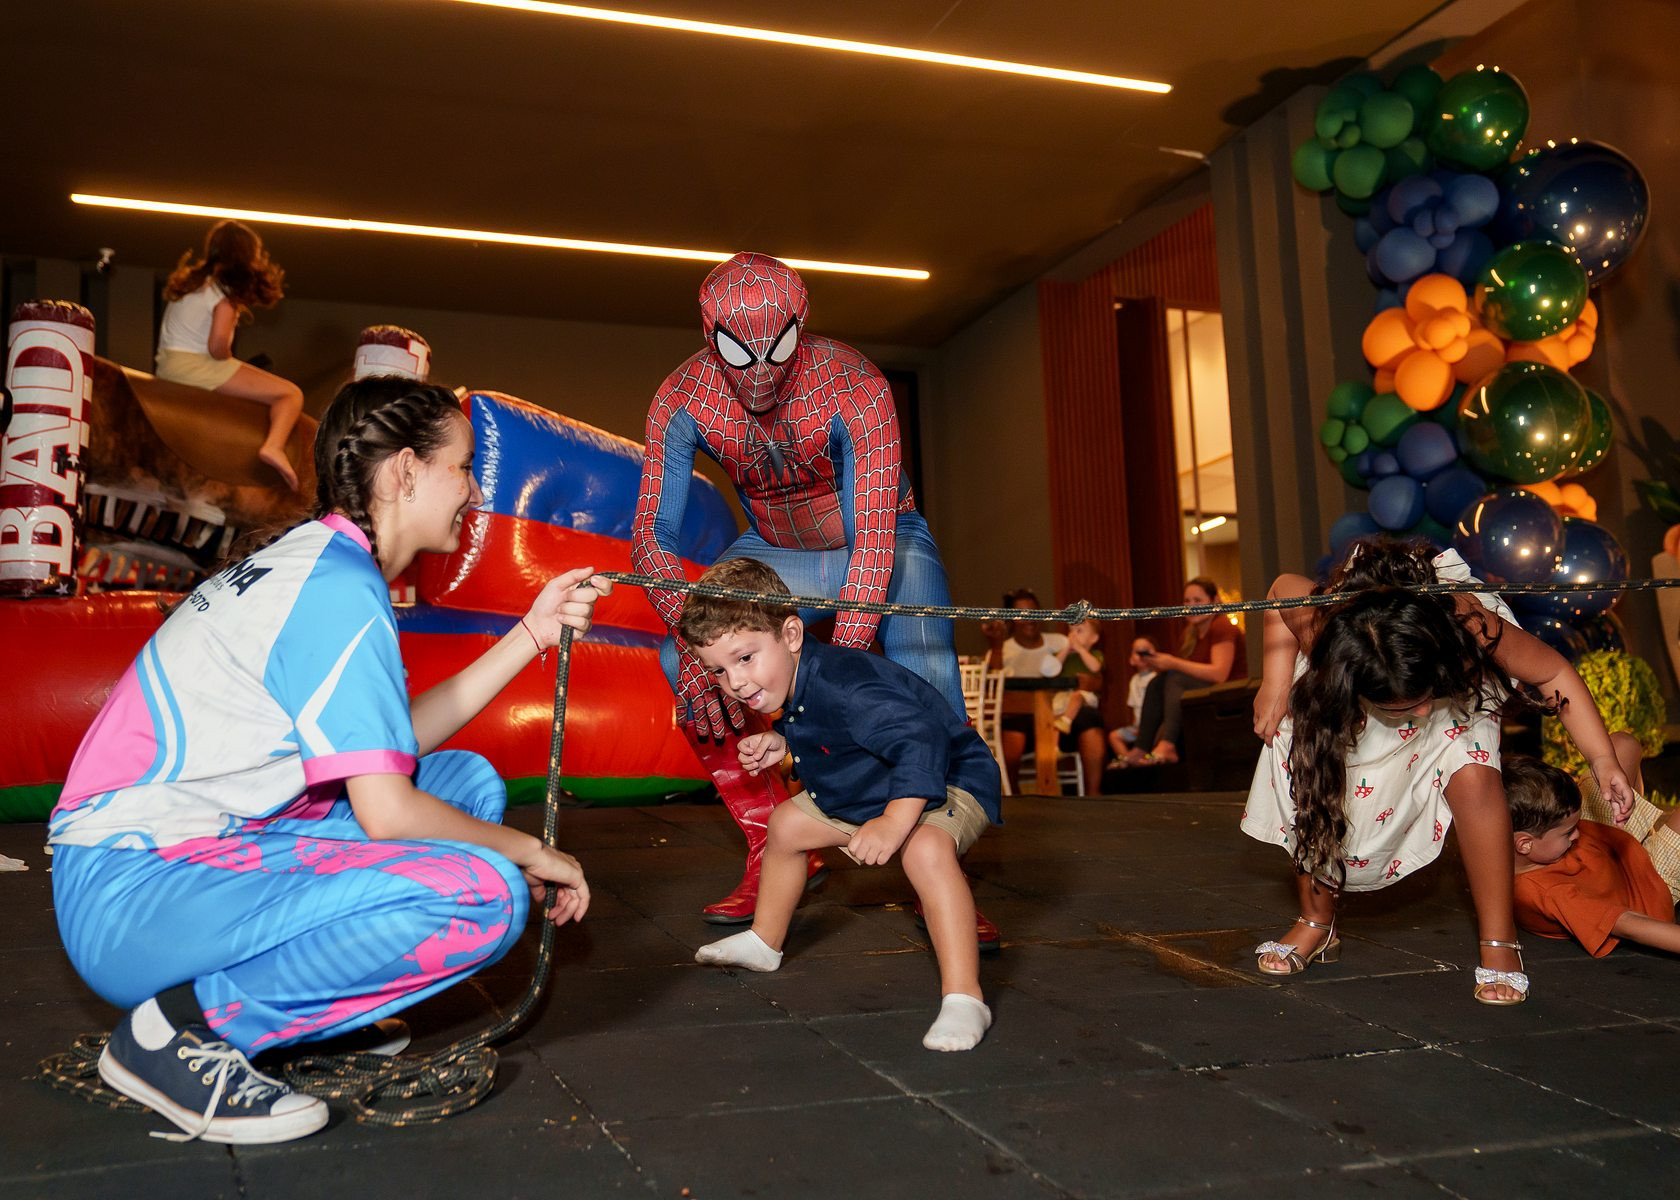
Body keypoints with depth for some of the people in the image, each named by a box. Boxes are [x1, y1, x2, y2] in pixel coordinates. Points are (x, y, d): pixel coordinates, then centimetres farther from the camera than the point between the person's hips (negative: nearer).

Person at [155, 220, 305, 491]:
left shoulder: (193, 278, 15)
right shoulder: (225, 293, -11)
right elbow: (217, 347, -22)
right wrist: (229, 360, -1)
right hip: (195, 365, -9)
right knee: (291, 394, -13)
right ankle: (274, 447, -35)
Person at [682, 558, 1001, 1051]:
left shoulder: (840, 683, -37)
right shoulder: (791, 684, -7)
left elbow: (921, 738, -46)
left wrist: (894, 824, -53)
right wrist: (779, 741, -2)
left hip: (944, 781, -10)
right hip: (860, 791, 10)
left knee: (926, 849, -40)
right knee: (786, 824, 16)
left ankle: (963, 997, -37)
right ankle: (764, 942, 38)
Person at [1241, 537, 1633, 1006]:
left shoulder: (1468, 623, -43)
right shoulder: (1318, 628, -41)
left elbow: (1553, 672, -24)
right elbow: (1282, 589, -17)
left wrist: (1602, 759, -30)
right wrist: (1274, 685, -21)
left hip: (1457, 680, -1)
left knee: (1471, 773, -26)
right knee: (1310, 778, -14)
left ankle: (1498, 939, -10)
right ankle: (1317, 927, 9)